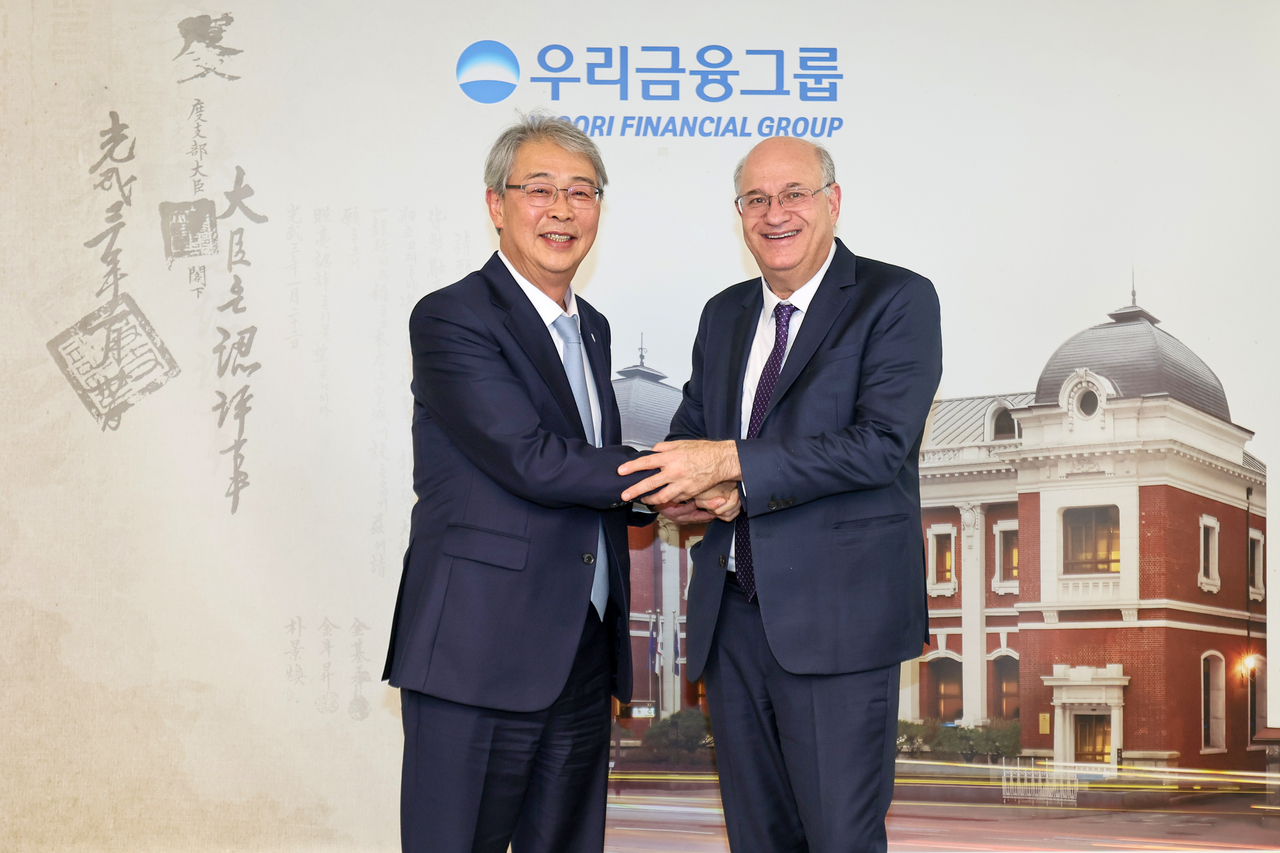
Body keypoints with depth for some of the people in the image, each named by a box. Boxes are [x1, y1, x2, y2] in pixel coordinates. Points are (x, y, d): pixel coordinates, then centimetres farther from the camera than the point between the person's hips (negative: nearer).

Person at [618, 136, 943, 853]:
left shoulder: (898, 300, -4)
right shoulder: (723, 316, 16)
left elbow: (882, 443, -16)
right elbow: (689, 435, 18)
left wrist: (732, 463, -20)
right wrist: (700, 490, -7)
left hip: (835, 615, -6)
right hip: (733, 614, 6)